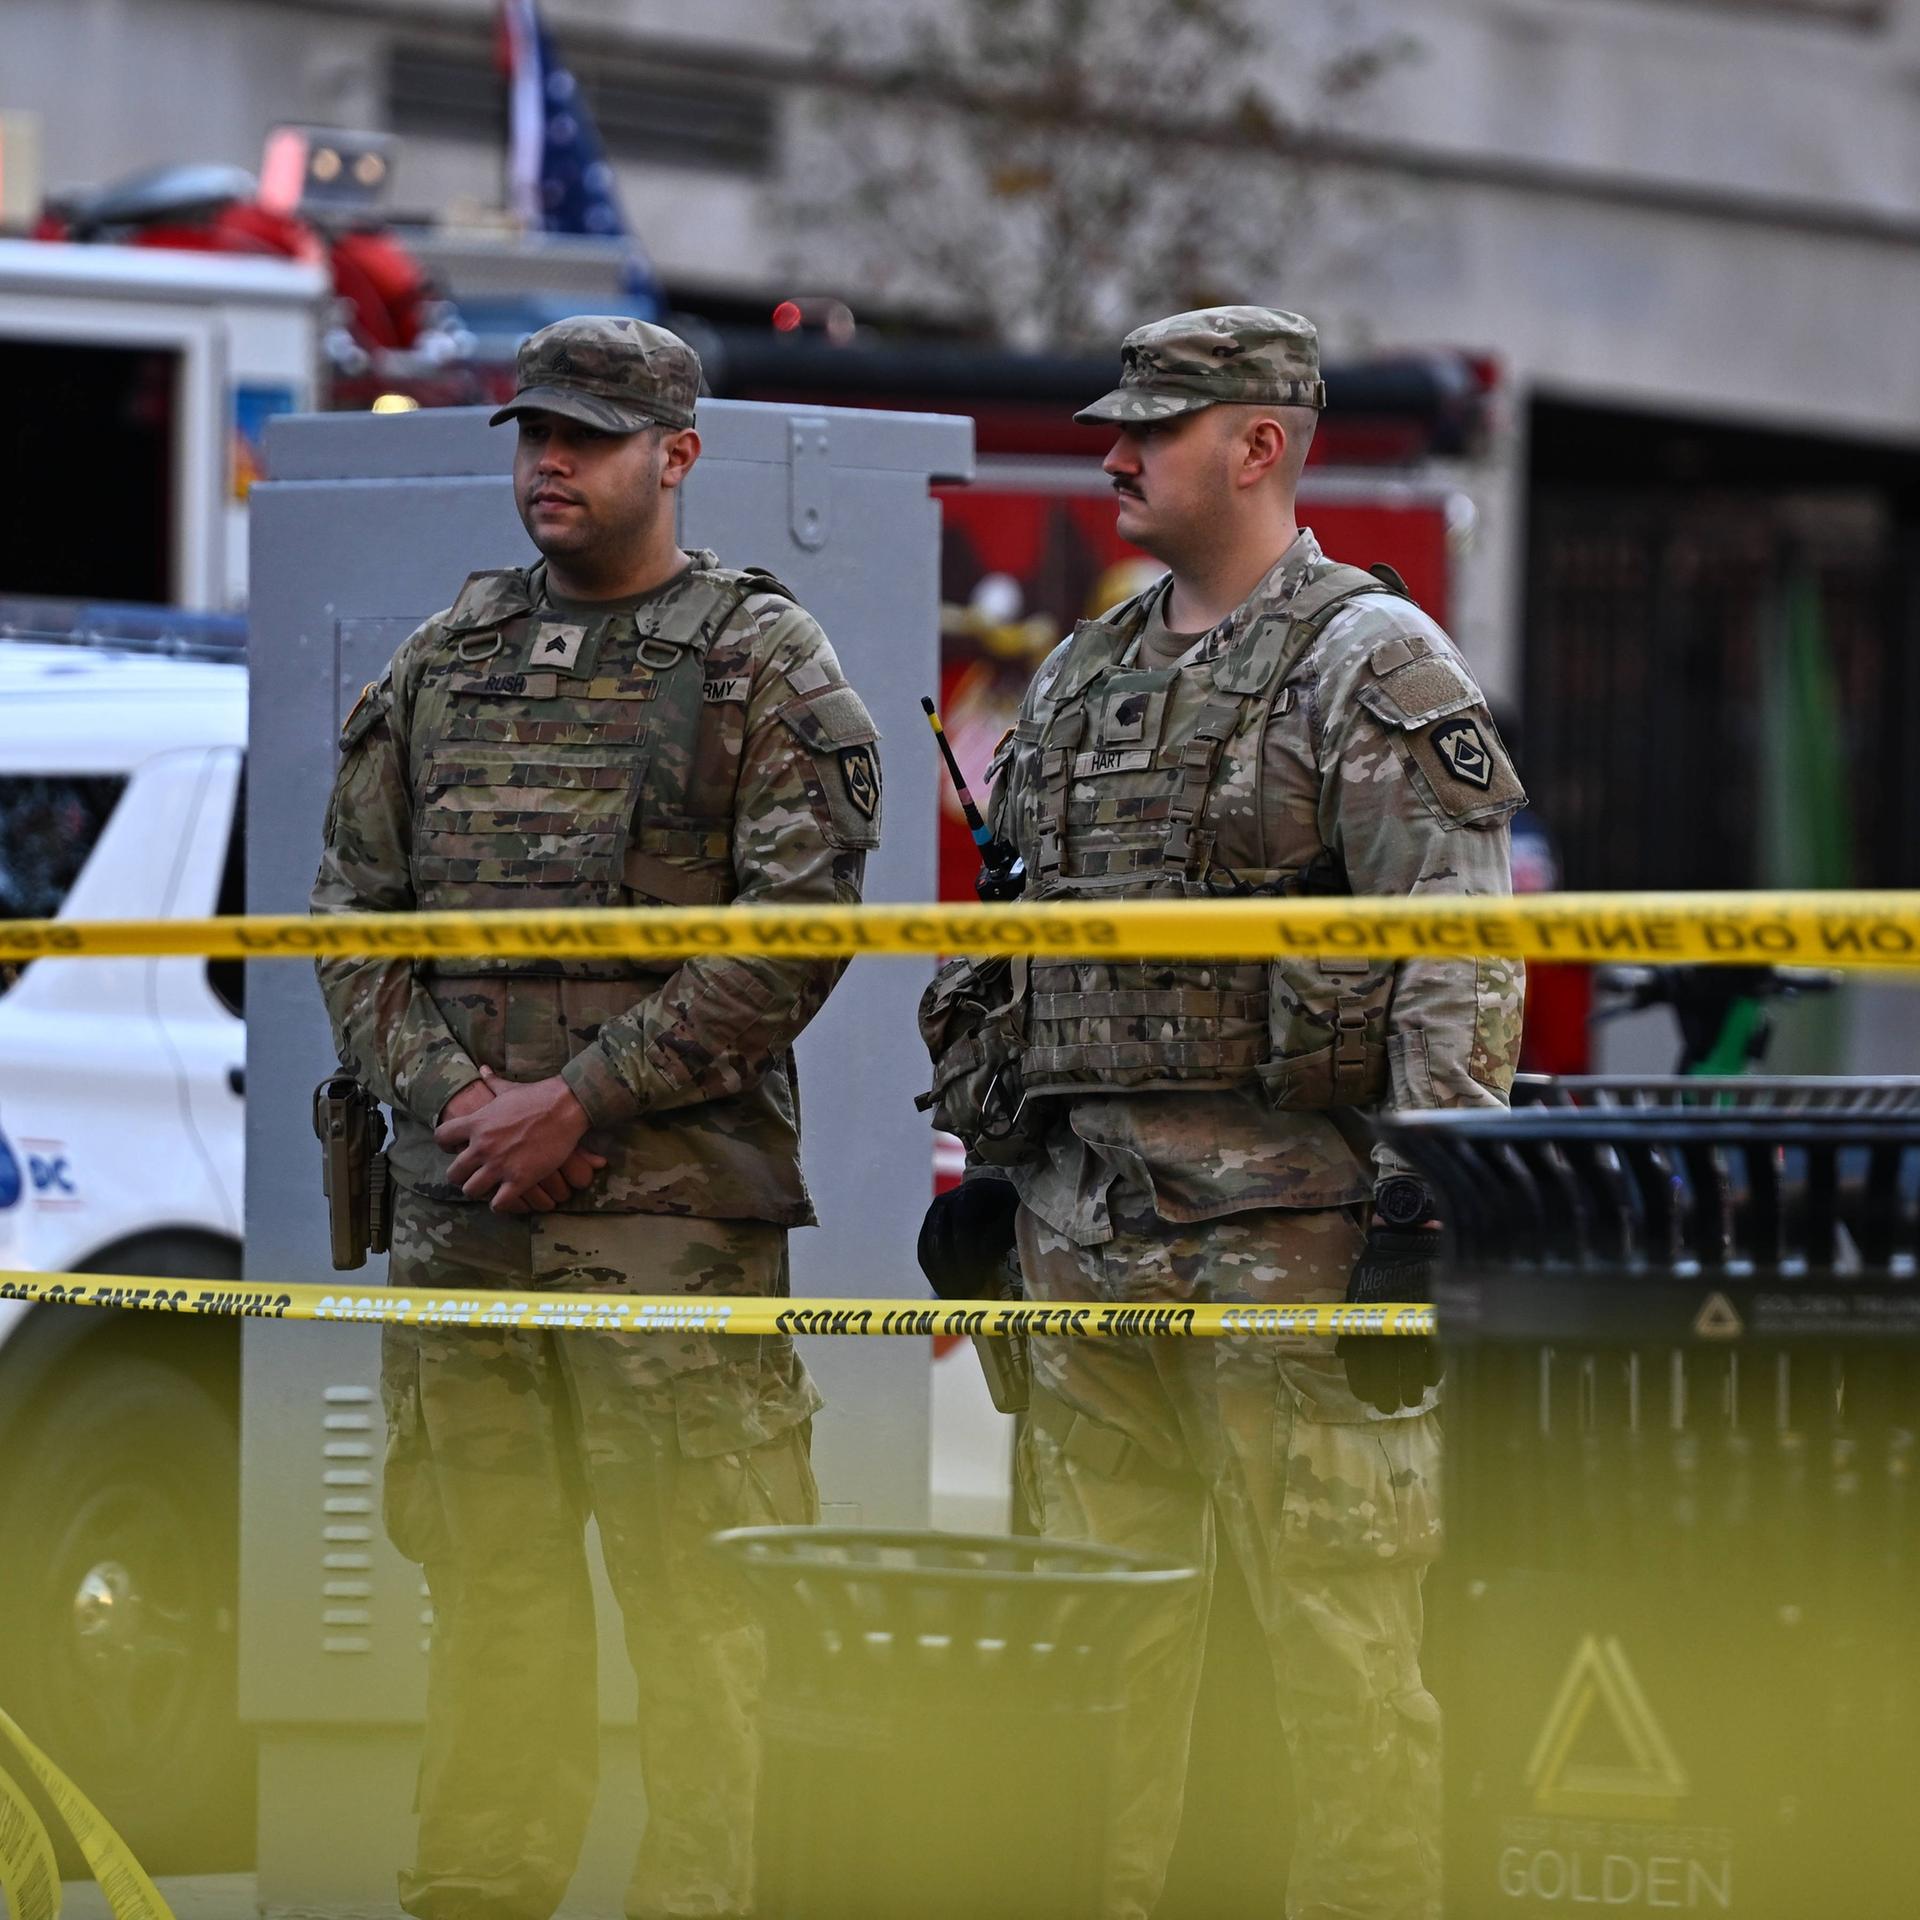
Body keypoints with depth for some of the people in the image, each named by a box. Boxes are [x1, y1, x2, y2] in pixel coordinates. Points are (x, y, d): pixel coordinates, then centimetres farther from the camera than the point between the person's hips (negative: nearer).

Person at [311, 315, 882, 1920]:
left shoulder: (766, 663, -1)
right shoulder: (446, 658, 15)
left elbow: (792, 937, -9)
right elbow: (355, 906, 14)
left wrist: (577, 1099, -13)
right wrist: (452, 1093, -3)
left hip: (675, 1205, -5)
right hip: (455, 1206, 5)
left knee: (696, 1592, -6)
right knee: (485, 1582, 9)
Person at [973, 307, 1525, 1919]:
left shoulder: (1375, 666, -6)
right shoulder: (1081, 679, 18)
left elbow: (1463, 952, -13)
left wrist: (1428, 1200, -20)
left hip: (1290, 1224, -7)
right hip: (1089, 1227, 7)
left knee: (1338, 1626, -6)